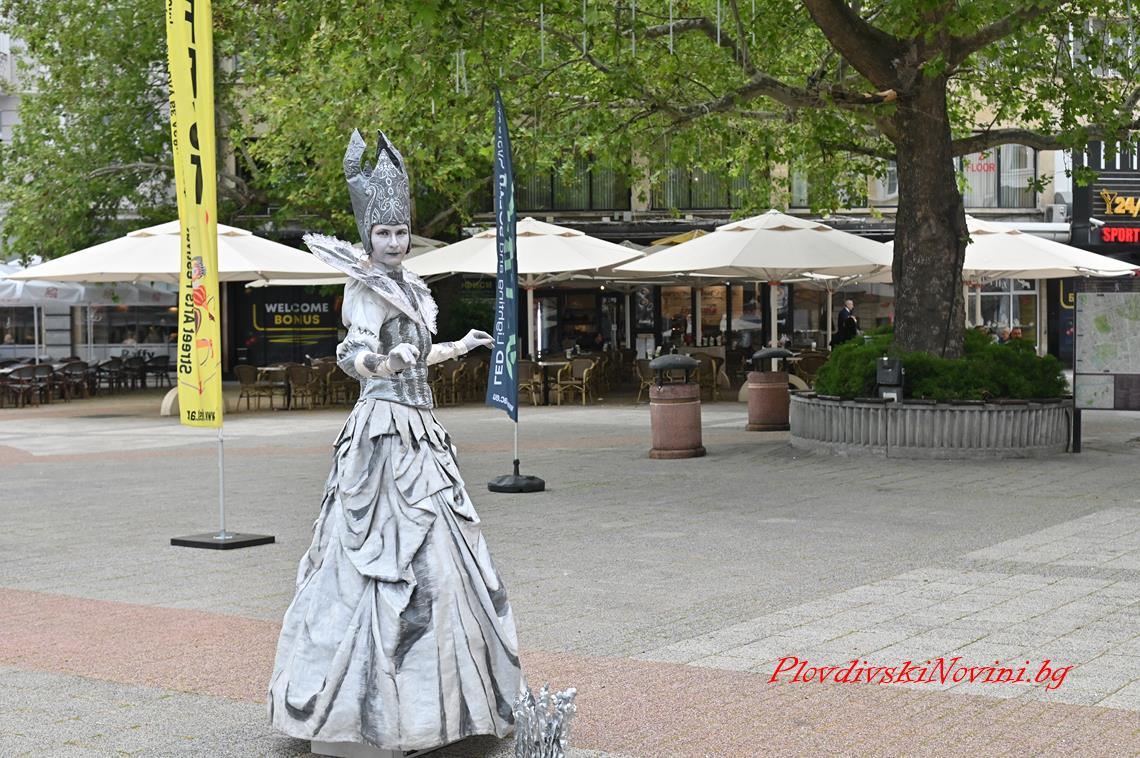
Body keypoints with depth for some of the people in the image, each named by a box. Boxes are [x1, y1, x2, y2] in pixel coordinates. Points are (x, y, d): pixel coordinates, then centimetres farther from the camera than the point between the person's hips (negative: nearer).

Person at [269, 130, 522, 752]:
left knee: (427, 554, 12)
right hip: (386, 428, -9)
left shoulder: (405, 286, 15)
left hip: (418, 430, 9)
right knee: (395, 553, -11)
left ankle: (422, 693, 21)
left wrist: (458, 348, 38)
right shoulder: (364, 289, -11)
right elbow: (353, 356, -27)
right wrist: (383, 362, -47)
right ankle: (389, 707, -6)